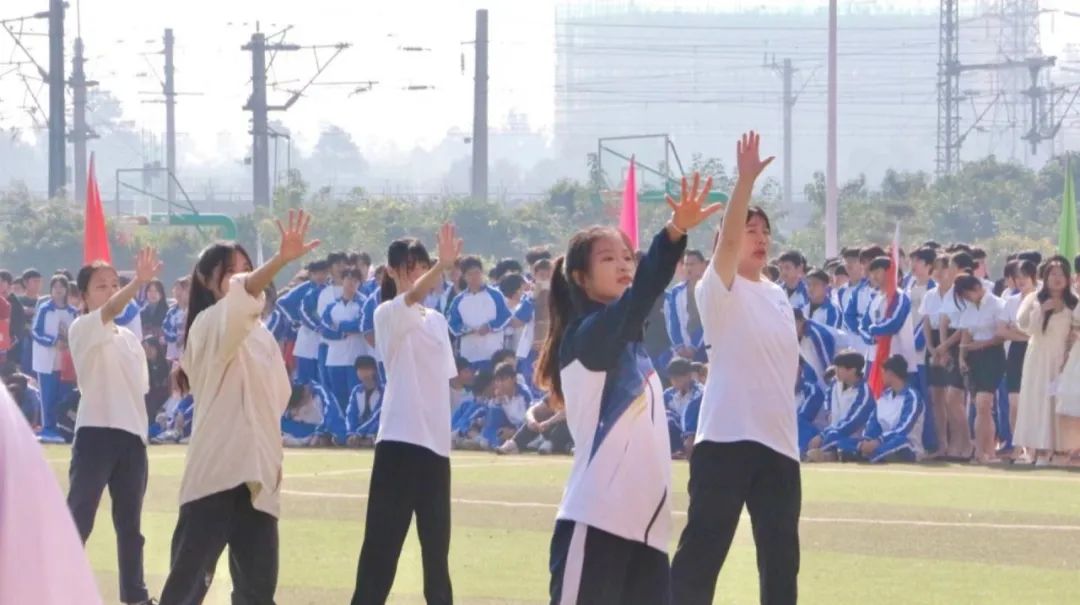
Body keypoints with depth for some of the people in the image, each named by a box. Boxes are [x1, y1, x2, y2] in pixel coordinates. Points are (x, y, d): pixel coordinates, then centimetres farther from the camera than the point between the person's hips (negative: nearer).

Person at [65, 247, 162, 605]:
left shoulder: (131, 340, 17)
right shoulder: (81, 330, -5)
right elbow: (109, 311, -26)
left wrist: (142, 434, 13)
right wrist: (140, 282, -42)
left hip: (132, 436, 6)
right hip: (95, 432, -6)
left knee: (129, 522, 12)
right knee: (78, 519, -8)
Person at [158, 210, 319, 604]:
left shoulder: (261, 335, 16)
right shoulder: (209, 324, -9)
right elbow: (243, 293, -30)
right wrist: (282, 259, -45)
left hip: (256, 474, 7)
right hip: (216, 471, -7)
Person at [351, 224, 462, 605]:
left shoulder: (437, 320, 16)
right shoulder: (388, 315, -7)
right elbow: (413, 297, -29)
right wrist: (445, 265, -46)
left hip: (435, 441, 7)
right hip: (400, 438, -7)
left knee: (436, 538, 12)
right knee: (384, 537, -9)